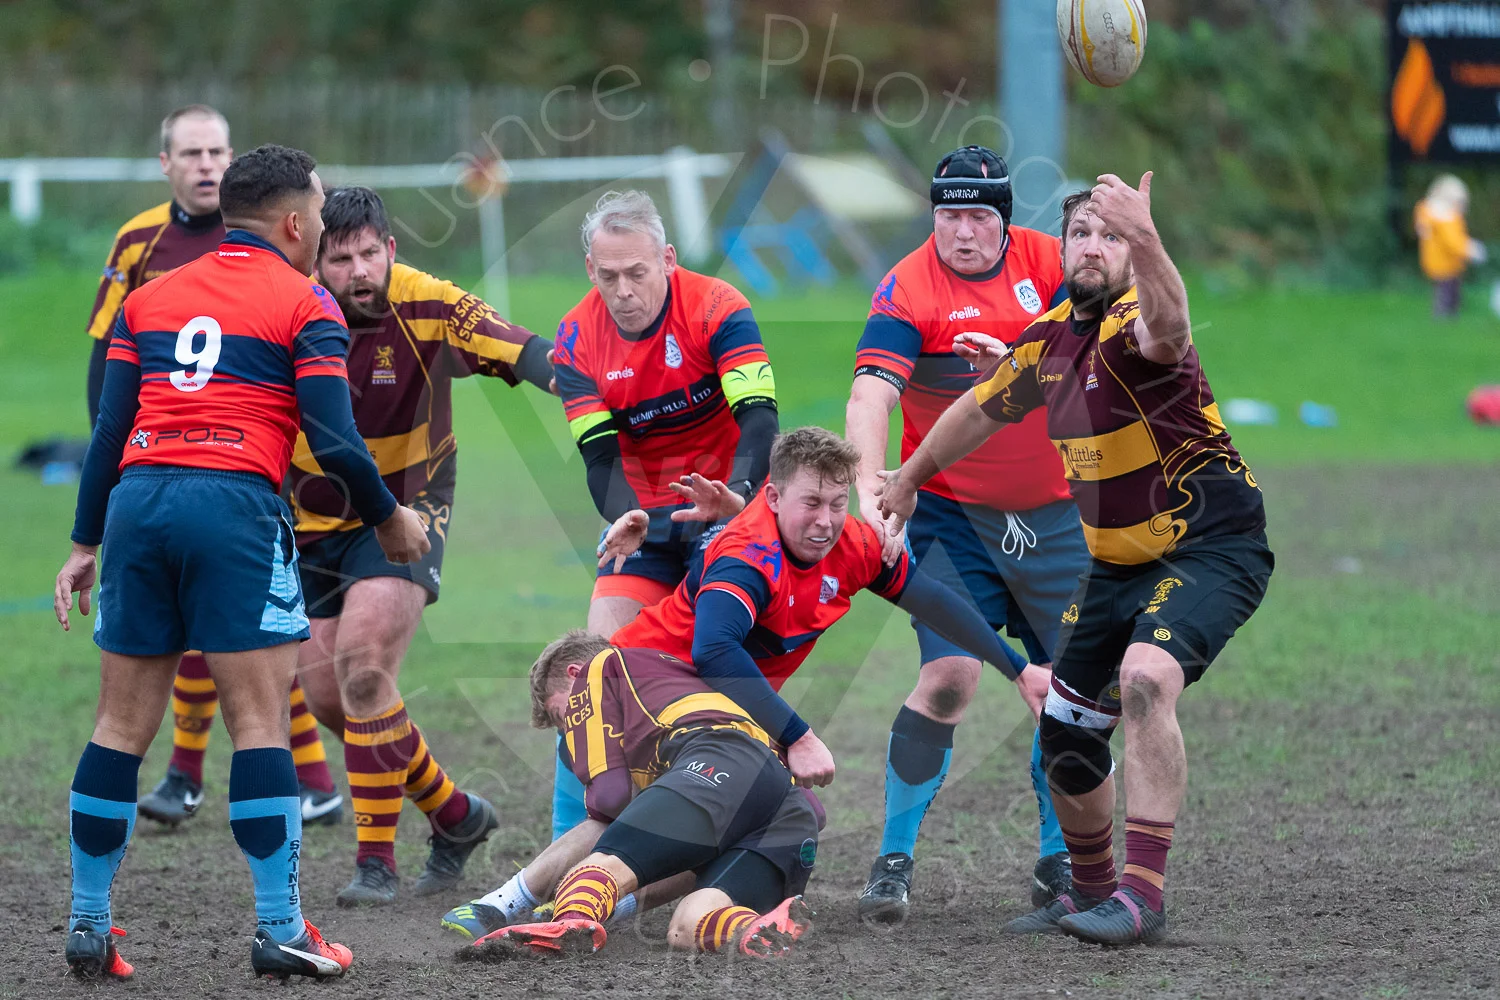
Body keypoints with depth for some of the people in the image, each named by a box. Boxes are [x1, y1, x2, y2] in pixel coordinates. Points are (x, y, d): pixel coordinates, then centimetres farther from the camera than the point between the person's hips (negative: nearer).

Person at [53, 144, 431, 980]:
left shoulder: (151, 298, 19)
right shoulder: (303, 304, 4)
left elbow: (109, 429, 15)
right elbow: (334, 440, -4)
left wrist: (86, 545, 17)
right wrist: (389, 520, 11)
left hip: (138, 501, 5)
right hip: (234, 504, -5)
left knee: (123, 724, 9)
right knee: (261, 718, -3)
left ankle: (88, 926, 11)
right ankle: (280, 928, -6)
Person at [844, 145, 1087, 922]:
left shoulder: (1047, 262, -1)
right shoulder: (909, 289, -13)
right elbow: (871, 393, -24)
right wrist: (871, 491, -40)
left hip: (1053, 511, 4)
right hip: (951, 514, -4)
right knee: (950, 675, -17)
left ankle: (1058, 861, 19)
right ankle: (894, 859, -7)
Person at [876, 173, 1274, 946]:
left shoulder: (1133, 324, -19)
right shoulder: (1048, 339, 4)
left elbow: (1166, 328, -46)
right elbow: (980, 411, 24)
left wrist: (1143, 241, -65)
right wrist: (907, 479, 37)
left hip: (1212, 545, -8)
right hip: (1118, 564, 8)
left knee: (1144, 679, -32)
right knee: (1064, 736, 10)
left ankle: (1143, 896, -32)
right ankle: (1091, 893, 34)